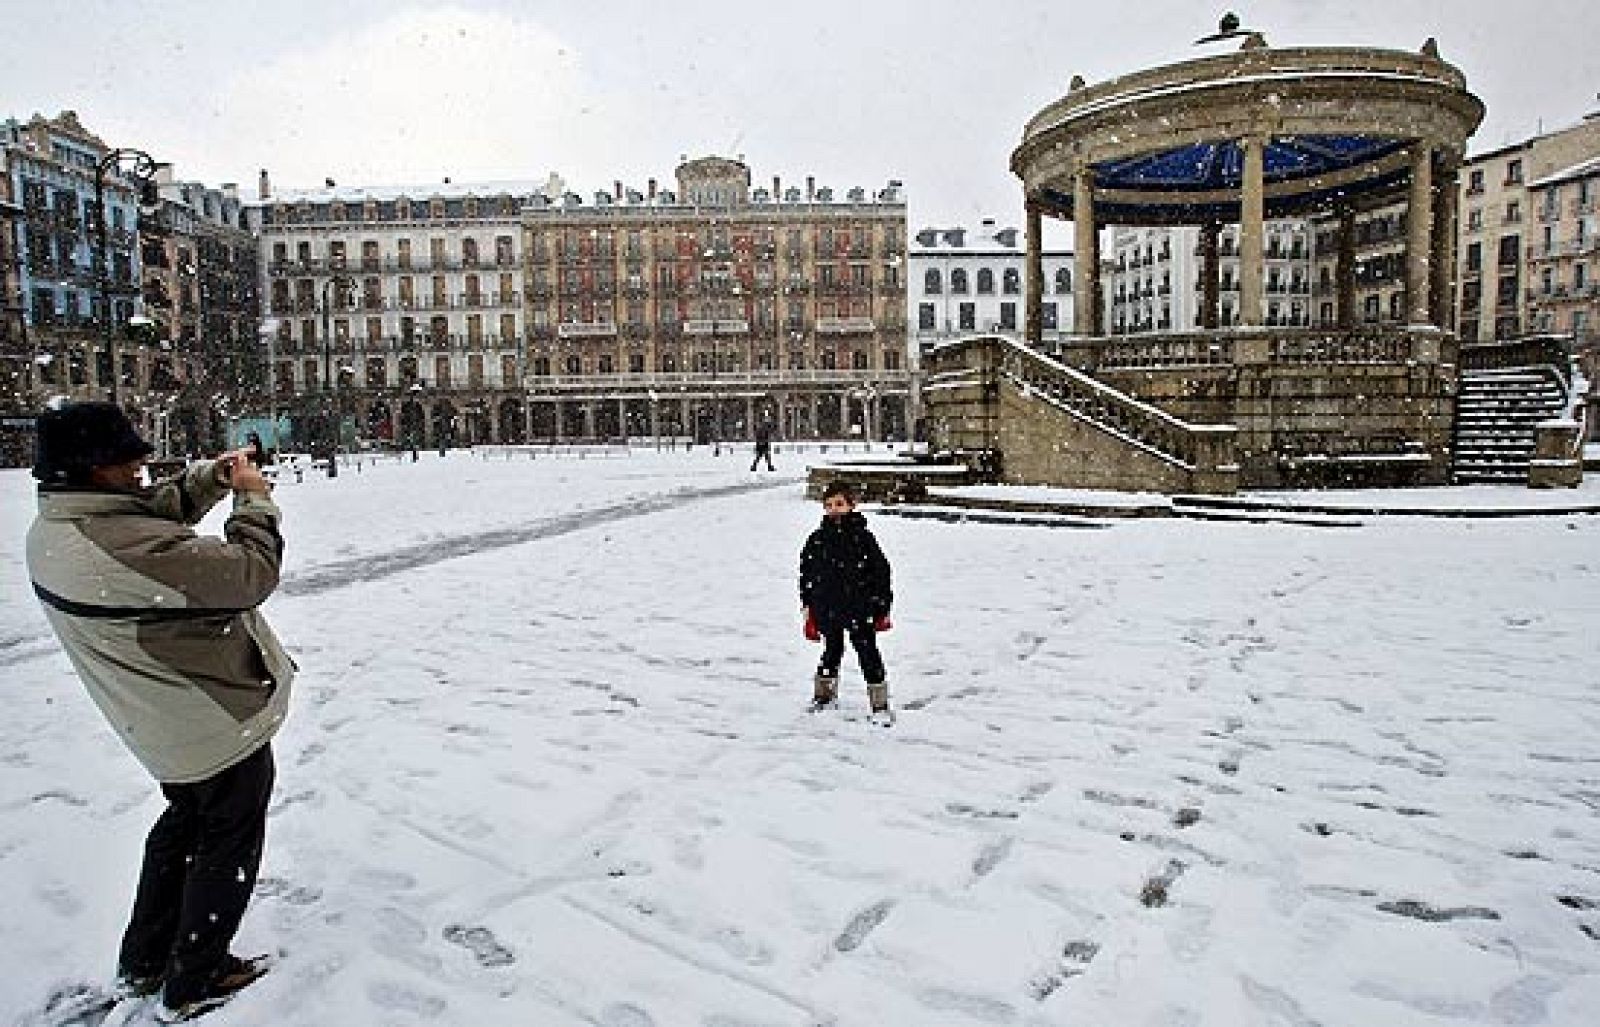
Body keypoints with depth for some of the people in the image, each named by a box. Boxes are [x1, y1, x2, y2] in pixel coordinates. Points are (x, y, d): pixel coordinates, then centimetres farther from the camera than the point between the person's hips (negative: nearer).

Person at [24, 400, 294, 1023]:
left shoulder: (51, 529, -5)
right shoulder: (130, 548, -36)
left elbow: (151, 512, 13)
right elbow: (251, 573, -29)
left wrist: (207, 479, 3)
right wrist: (254, 499, -15)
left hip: (166, 723, 9)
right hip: (223, 722, -9)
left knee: (184, 823, 30)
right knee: (228, 847, 13)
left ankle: (142, 962, 44)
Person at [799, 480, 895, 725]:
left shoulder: (862, 537, -5)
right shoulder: (817, 539, 3)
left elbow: (881, 570, 0)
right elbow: (807, 573, 11)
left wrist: (882, 606, 0)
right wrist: (808, 607, 9)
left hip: (860, 608, -3)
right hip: (829, 609, 3)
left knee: (868, 653, -1)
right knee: (832, 651, 18)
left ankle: (880, 705, 7)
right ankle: (825, 694, 36)